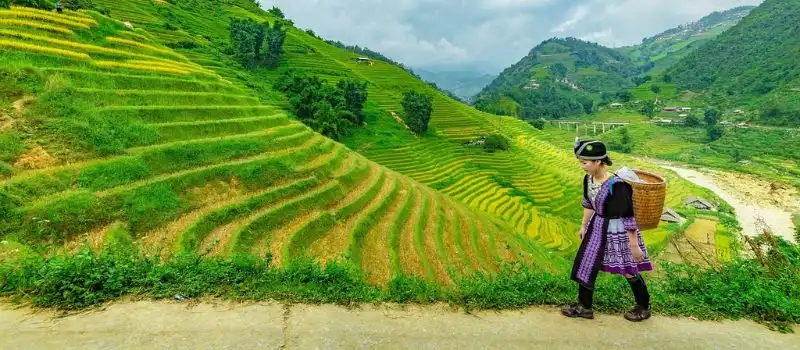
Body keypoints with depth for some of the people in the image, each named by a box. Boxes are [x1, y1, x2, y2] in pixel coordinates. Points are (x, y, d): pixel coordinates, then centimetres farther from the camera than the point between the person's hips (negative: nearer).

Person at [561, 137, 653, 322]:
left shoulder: (617, 185, -29)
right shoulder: (588, 179, -6)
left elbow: (628, 217, -23)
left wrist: (634, 246, -17)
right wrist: (584, 225, 20)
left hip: (617, 231, -7)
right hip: (597, 228, 7)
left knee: (629, 271, 12)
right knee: (586, 264, 12)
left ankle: (644, 307, 37)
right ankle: (584, 307, 29)